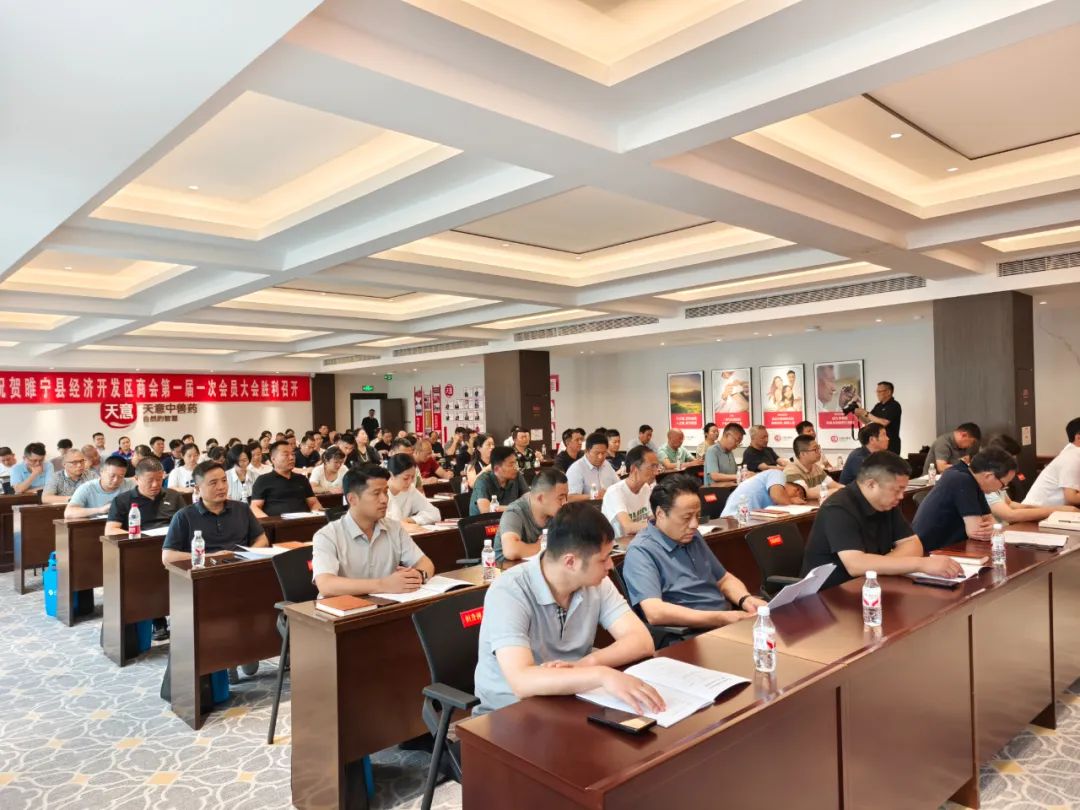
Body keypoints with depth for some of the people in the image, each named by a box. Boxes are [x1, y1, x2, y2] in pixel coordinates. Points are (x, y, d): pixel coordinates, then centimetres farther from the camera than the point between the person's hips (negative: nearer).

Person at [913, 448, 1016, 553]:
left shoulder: (971, 478, 5)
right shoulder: (962, 481, -21)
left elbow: (988, 518, 7)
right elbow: (975, 530, -22)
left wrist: (990, 527, -13)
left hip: (944, 548, 8)